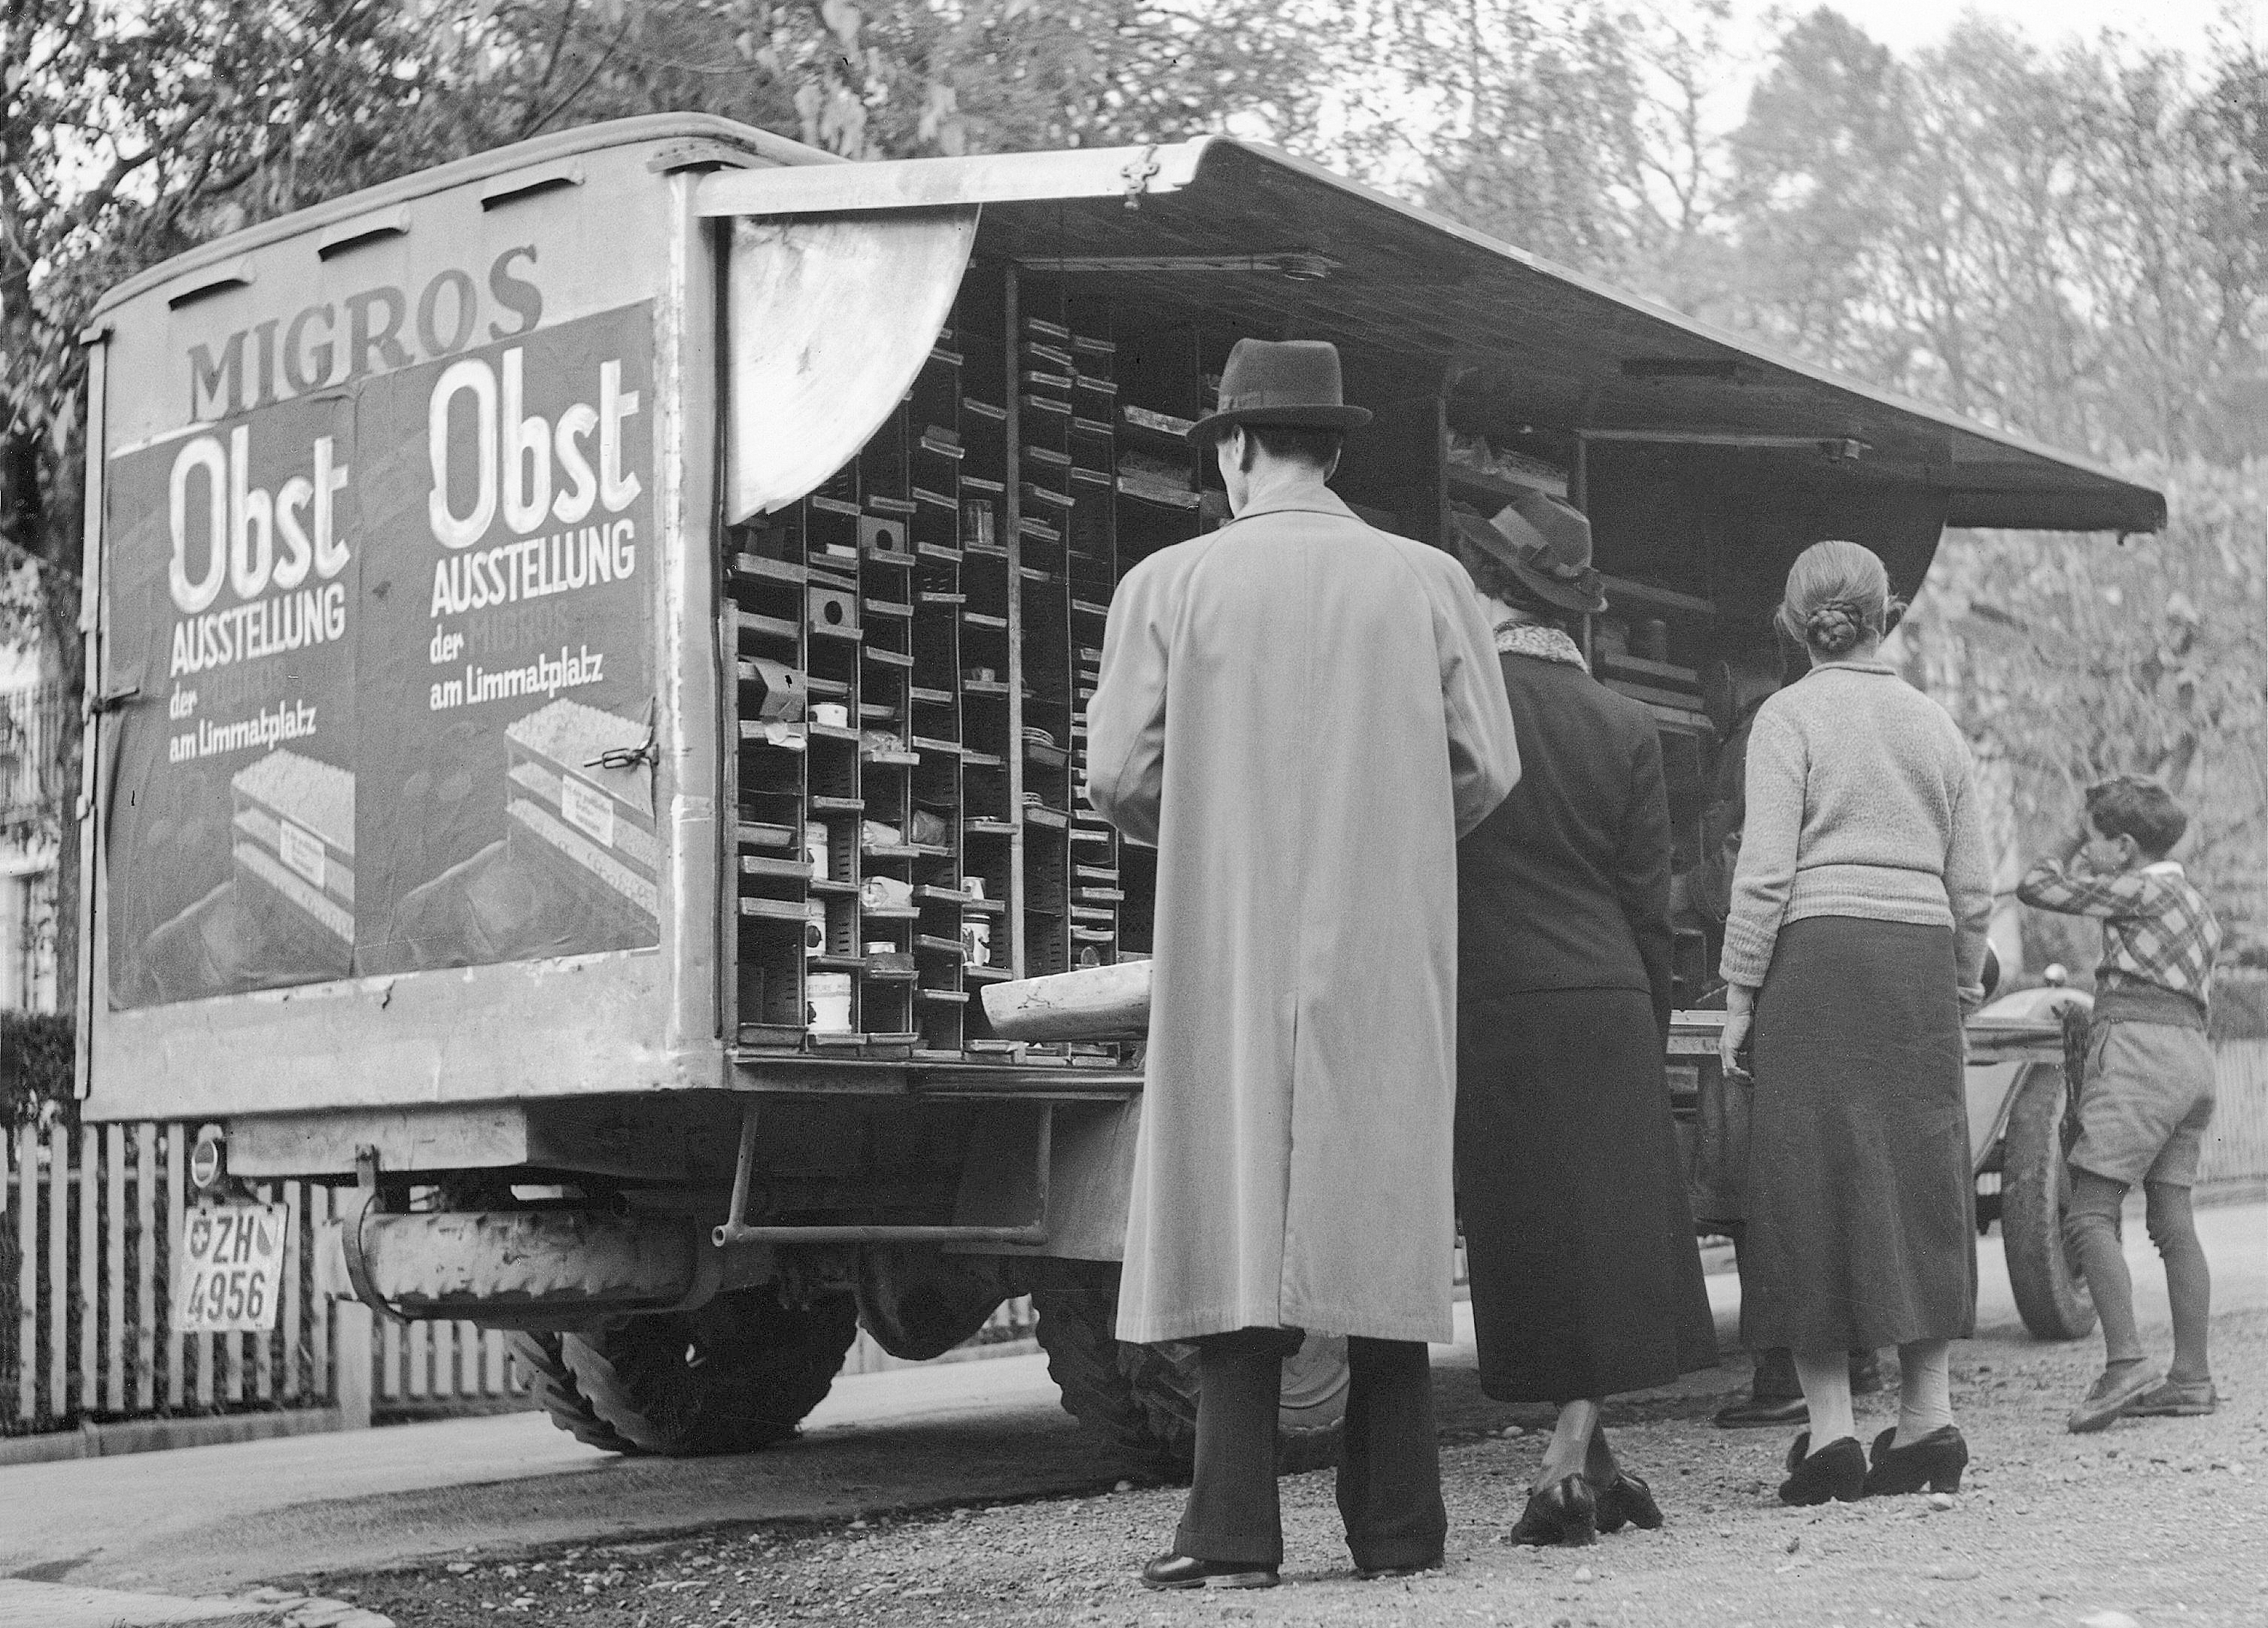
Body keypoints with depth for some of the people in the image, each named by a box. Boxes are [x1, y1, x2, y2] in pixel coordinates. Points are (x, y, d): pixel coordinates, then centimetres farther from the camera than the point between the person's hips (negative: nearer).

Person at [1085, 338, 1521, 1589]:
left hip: (1230, 952, -1)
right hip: (1387, 949, 1)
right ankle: (1395, 1521, 9)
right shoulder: (1427, 582, 2)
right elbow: (1487, 772, 2)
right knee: (1381, 1218, 7)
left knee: (1233, 1218, 1)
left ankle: (1235, 1531, -3)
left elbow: (1119, 782, -3)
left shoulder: (1169, 585, -2)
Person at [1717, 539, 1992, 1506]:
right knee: (1921, 1183, 10)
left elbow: (1766, 872, -8)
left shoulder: (1789, 717, 0)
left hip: (1821, 955, -4)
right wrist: (1960, 991, 23)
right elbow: (1973, 885, 14)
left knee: (1812, 1181, -2)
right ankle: (1928, 1418, 9)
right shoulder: (1934, 723, 15)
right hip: (1922, 959, 5)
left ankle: (1830, 1427, -6)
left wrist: (1739, 993, -3)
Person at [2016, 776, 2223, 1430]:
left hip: (2140, 1048, -9)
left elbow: (2037, 889, -6)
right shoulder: (2195, 903, 23)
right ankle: (2192, 1378, 8)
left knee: (2090, 1213, -12)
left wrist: (2062, 857, 16)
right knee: (2173, 1222, 9)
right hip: (2194, 1052, 9)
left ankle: (2125, 1362, -24)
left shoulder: (2141, 888, -4)